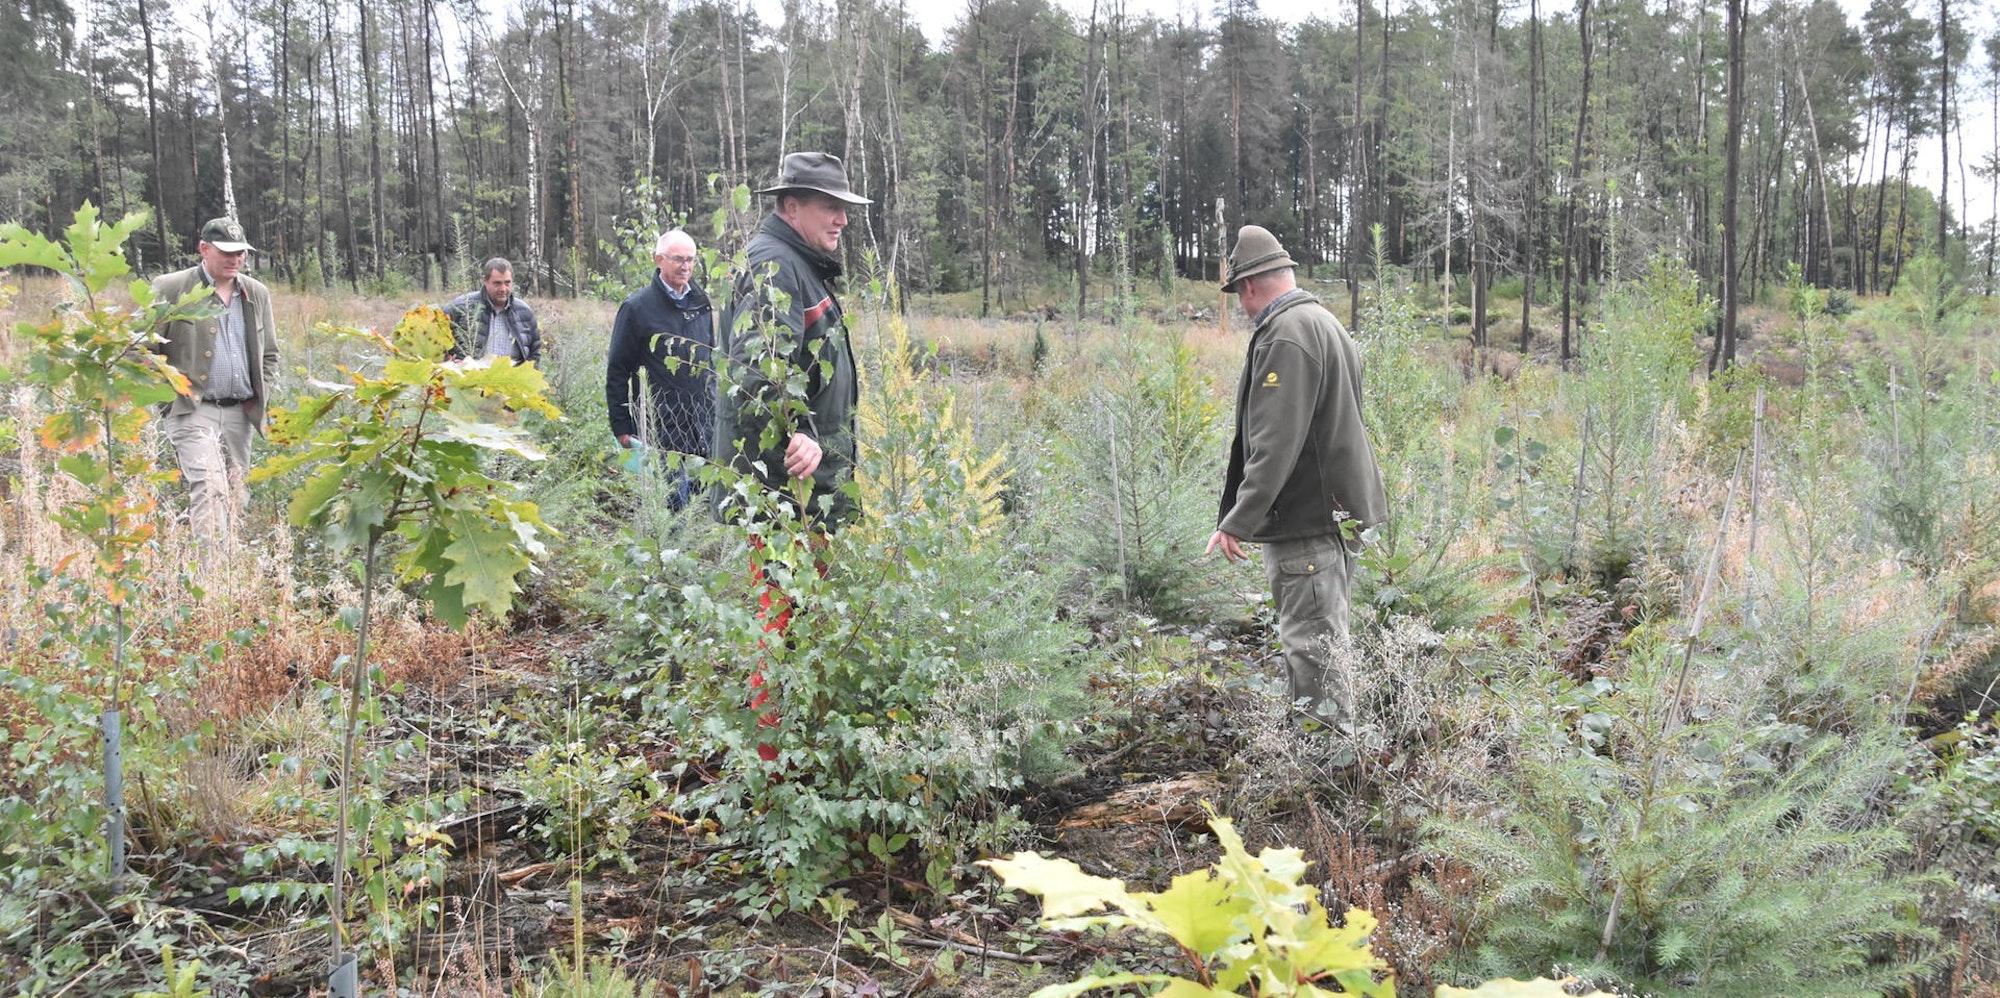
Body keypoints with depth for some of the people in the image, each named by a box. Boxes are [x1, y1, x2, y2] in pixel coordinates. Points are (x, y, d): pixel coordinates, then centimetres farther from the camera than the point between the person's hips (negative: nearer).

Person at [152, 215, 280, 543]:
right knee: (210, 490, -21)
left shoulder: (257, 293, 13)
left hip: (240, 413, 5)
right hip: (193, 409, -5)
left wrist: (260, 398, 11)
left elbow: (270, 353, 22)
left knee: (234, 495, 8)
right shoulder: (170, 288, -2)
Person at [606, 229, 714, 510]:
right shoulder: (637, 306, -5)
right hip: (661, 422, -5)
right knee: (673, 503, -5)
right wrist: (621, 428, -5)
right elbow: (617, 371, -3)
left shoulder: (701, 303, 12)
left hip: (703, 422, 5)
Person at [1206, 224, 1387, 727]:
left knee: (1312, 650, -6)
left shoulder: (1286, 336, -15)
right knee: (1320, 642, 18)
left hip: (1306, 519, -11)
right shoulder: (1326, 323, 18)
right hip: (1336, 511, 11)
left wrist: (1238, 521, -22)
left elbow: (1276, 444, -23)